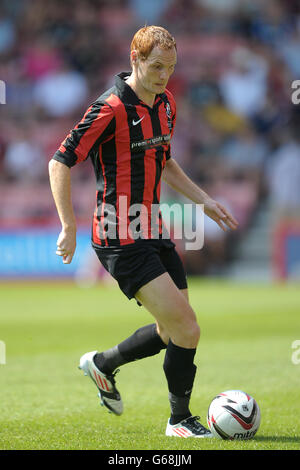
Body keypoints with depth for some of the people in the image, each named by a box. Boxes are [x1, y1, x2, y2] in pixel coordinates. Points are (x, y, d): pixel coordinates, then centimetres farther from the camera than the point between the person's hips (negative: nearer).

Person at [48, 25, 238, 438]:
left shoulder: (165, 104, 10)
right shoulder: (111, 108, -15)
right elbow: (60, 163, -13)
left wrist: (204, 200, 19)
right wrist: (69, 227, -17)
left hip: (153, 233, 9)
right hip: (122, 239, -9)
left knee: (174, 331, 13)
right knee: (186, 330, -12)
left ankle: (103, 364, 35)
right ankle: (180, 420, 5)